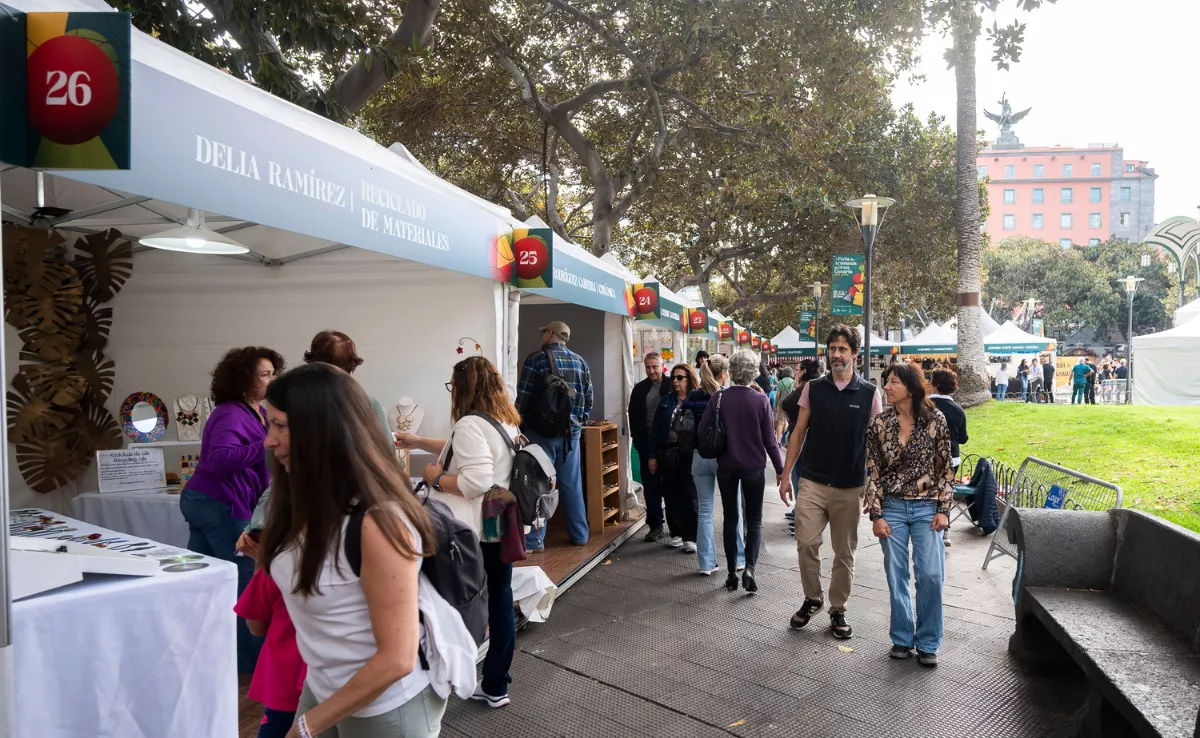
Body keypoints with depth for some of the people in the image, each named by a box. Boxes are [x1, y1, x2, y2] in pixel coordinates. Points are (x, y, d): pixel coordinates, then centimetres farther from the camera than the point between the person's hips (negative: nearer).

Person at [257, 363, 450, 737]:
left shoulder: (377, 521, -28)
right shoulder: (306, 505, -3)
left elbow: (397, 659, -24)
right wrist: (262, 553, -1)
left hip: (385, 707, -7)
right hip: (322, 689, 7)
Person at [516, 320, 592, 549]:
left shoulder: (536, 358, -7)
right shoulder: (580, 361, 8)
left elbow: (523, 398, -8)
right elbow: (588, 399, 9)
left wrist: (521, 426, 3)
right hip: (571, 433, 5)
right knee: (572, 485, 12)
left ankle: (534, 540, 3)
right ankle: (580, 535, 19)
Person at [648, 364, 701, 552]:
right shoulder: (666, 401, 8)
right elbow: (656, 429, 7)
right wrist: (653, 456, 4)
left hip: (690, 454, -3)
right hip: (668, 454, 3)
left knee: (689, 495, 2)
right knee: (671, 495, 9)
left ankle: (691, 537, 10)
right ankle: (676, 533, 23)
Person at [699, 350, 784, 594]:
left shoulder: (718, 398, -8)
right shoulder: (760, 399, -10)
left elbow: (703, 431, -7)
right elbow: (769, 439, -6)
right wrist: (780, 469, 3)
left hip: (726, 466, 1)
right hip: (753, 466, -1)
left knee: (730, 518, 12)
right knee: (754, 519, 9)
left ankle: (732, 573, 15)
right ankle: (749, 568, -8)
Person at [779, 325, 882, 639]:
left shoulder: (869, 393, -1)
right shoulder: (813, 389, 3)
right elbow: (799, 433, 6)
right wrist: (786, 475, 2)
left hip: (850, 487, 0)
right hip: (812, 482, 1)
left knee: (844, 553, 9)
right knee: (806, 543, -6)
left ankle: (838, 610, 26)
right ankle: (812, 599, 19)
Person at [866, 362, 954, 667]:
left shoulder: (935, 421, -4)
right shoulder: (879, 424, -1)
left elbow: (945, 468, 1)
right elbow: (872, 472, 0)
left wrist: (943, 510, -4)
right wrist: (876, 515, -3)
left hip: (927, 508, -1)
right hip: (892, 508, 1)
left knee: (930, 575, -3)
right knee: (897, 576, 7)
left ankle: (927, 643, 14)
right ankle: (902, 639, 22)